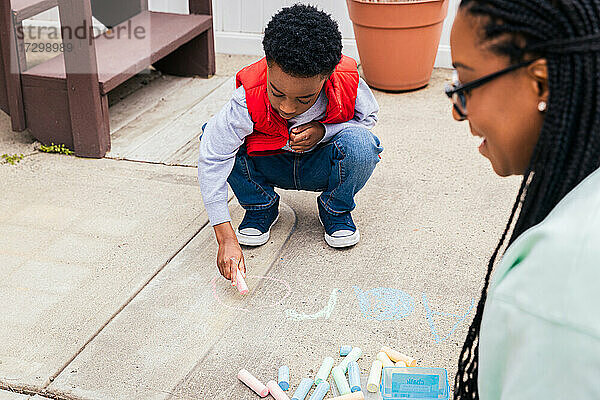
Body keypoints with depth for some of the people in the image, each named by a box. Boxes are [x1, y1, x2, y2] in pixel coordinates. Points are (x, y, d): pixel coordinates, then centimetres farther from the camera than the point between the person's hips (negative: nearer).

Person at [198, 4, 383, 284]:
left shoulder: (347, 83, -28)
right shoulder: (249, 99, -34)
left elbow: (368, 117, -5)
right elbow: (211, 161, -33)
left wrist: (323, 131, -27)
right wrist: (225, 238, -39)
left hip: (321, 167, 0)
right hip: (271, 167, 0)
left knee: (359, 143, -34)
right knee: (214, 135, -26)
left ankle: (336, 210, -1)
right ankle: (261, 207, 0)